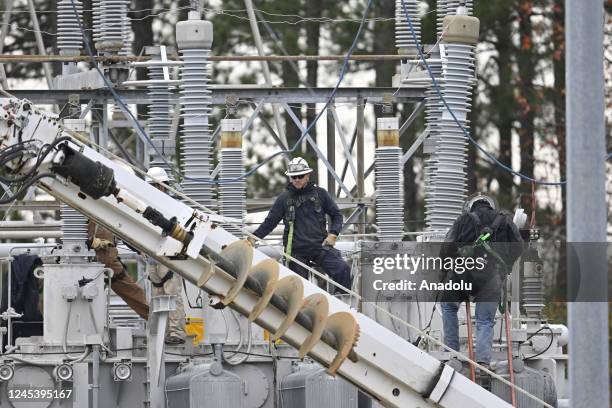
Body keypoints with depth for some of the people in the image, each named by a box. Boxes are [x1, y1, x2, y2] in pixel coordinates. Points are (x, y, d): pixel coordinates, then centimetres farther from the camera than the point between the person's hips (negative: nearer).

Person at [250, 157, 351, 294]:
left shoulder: (319, 193, 7)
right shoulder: (284, 198, 6)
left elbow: (336, 215, 14)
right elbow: (270, 222, 8)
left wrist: (333, 234, -3)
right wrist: (254, 237, -6)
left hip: (320, 246, -1)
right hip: (297, 251, 1)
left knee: (342, 270, -21)